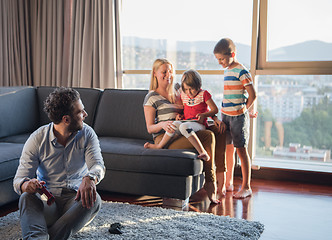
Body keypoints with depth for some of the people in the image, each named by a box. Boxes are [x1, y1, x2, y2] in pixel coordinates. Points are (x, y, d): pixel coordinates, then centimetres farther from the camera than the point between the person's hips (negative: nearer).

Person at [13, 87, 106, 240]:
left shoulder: (87, 134, -2)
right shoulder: (37, 139, -6)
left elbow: (98, 165, -16)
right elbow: (19, 180, -9)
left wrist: (90, 179, -42)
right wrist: (27, 185, -36)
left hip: (76, 198, 1)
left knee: (94, 199, -31)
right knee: (27, 197, -31)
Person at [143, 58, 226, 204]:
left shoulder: (175, 95, 23)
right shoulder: (151, 98, 2)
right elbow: (150, 128, -3)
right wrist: (162, 124, -26)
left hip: (181, 134, 7)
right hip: (164, 138, -7)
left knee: (218, 131, -13)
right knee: (208, 136, -26)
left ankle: (221, 172, -17)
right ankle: (210, 181, -21)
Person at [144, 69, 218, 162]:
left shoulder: (204, 94, 0)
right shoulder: (183, 95, 16)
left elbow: (215, 110, 2)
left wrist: (204, 115, -14)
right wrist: (180, 115, 11)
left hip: (199, 124, -5)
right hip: (186, 121, 5)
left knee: (184, 126, -38)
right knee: (176, 124, -31)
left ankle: (203, 153, -45)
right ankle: (159, 146, -21)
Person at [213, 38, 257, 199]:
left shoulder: (241, 71, -12)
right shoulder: (227, 71, 14)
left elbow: (252, 95, -13)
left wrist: (242, 110, -3)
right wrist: (222, 116, 14)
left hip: (238, 116, -8)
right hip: (225, 115, 8)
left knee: (241, 150, -3)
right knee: (227, 150, 11)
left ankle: (246, 187, 5)